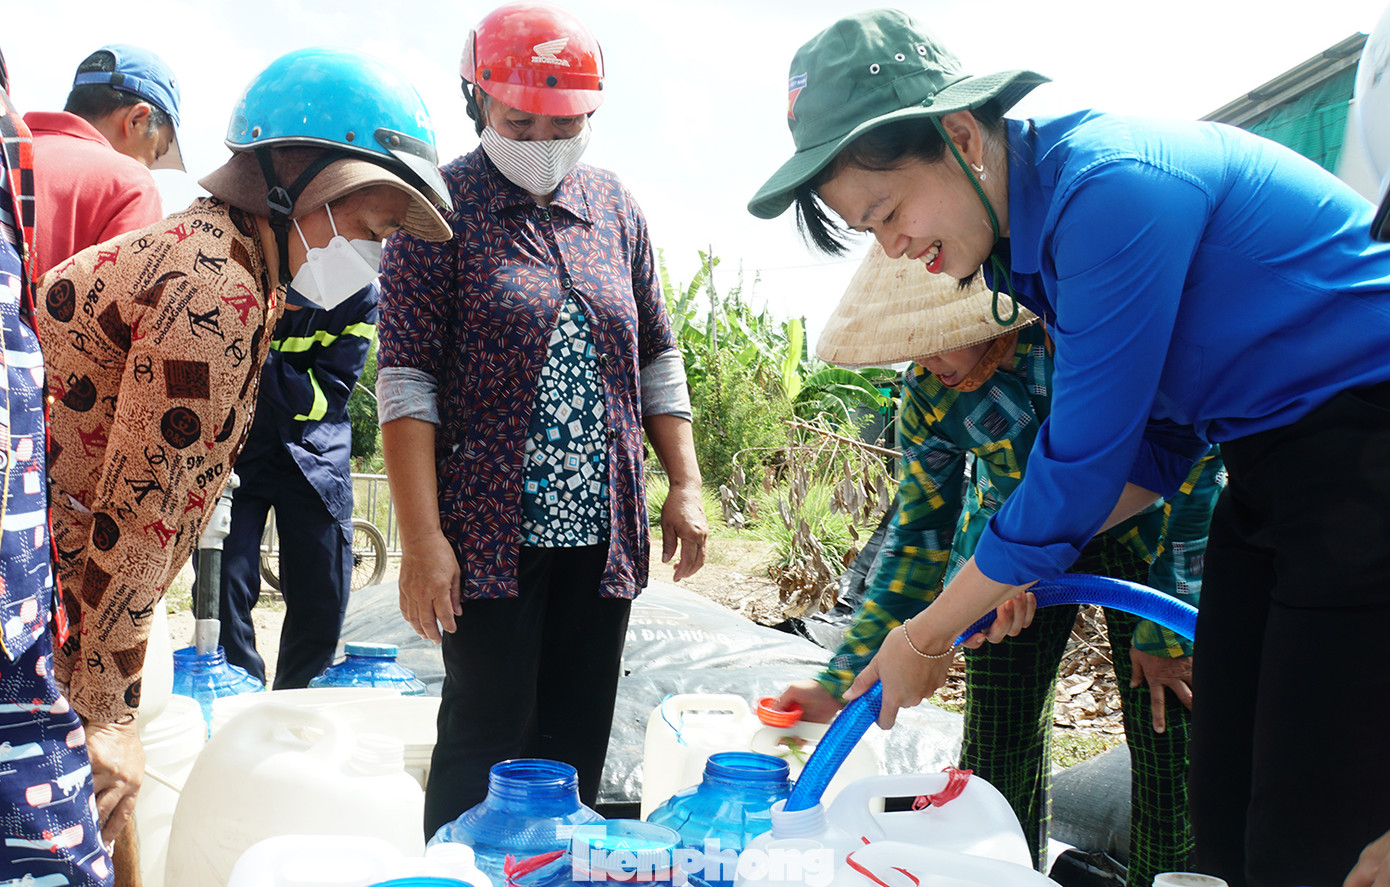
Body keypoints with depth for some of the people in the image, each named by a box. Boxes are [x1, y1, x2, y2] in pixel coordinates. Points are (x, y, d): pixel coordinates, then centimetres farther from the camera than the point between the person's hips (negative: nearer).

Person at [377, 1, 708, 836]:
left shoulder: (614, 207, 11)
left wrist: (687, 485, 8)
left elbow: (656, 358, 16)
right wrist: (423, 538, -16)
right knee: (487, 736, 0)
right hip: (490, 533, -5)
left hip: (601, 534, 5)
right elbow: (407, 380, -10)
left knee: (578, 739, 11)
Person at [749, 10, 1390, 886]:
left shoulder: (1112, 188, -23)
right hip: (1271, 467, 9)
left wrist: (924, 638, -9)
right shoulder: (1032, 224, 7)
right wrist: (1026, 561, 2)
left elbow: (1081, 467, -21)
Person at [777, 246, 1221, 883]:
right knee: (997, 756, -3)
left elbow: (1195, 467, -20)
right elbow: (919, 539, -5)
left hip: (1141, 532, -2)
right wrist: (839, 681, -9)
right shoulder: (927, 393, -15)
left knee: (1169, 751, -8)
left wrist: (1166, 632, -18)